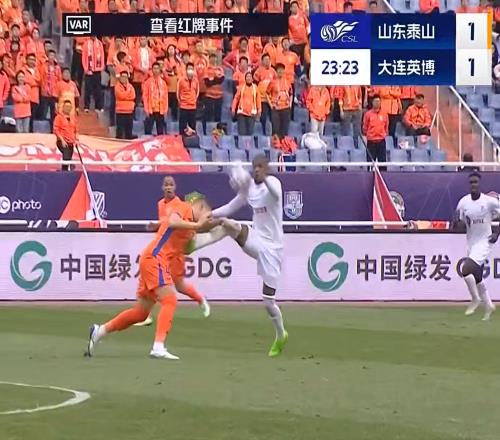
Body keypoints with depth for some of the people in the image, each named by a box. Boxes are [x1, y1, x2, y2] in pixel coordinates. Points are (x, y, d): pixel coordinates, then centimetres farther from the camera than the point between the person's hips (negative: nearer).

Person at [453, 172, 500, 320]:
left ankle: (475, 299, -1)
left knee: (466, 269, -22)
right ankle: (488, 305, 33)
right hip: (471, 243, 5)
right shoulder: (463, 202, -1)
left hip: (484, 242, -5)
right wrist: (456, 224, -18)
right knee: (477, 278, 14)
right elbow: (460, 226, 5)